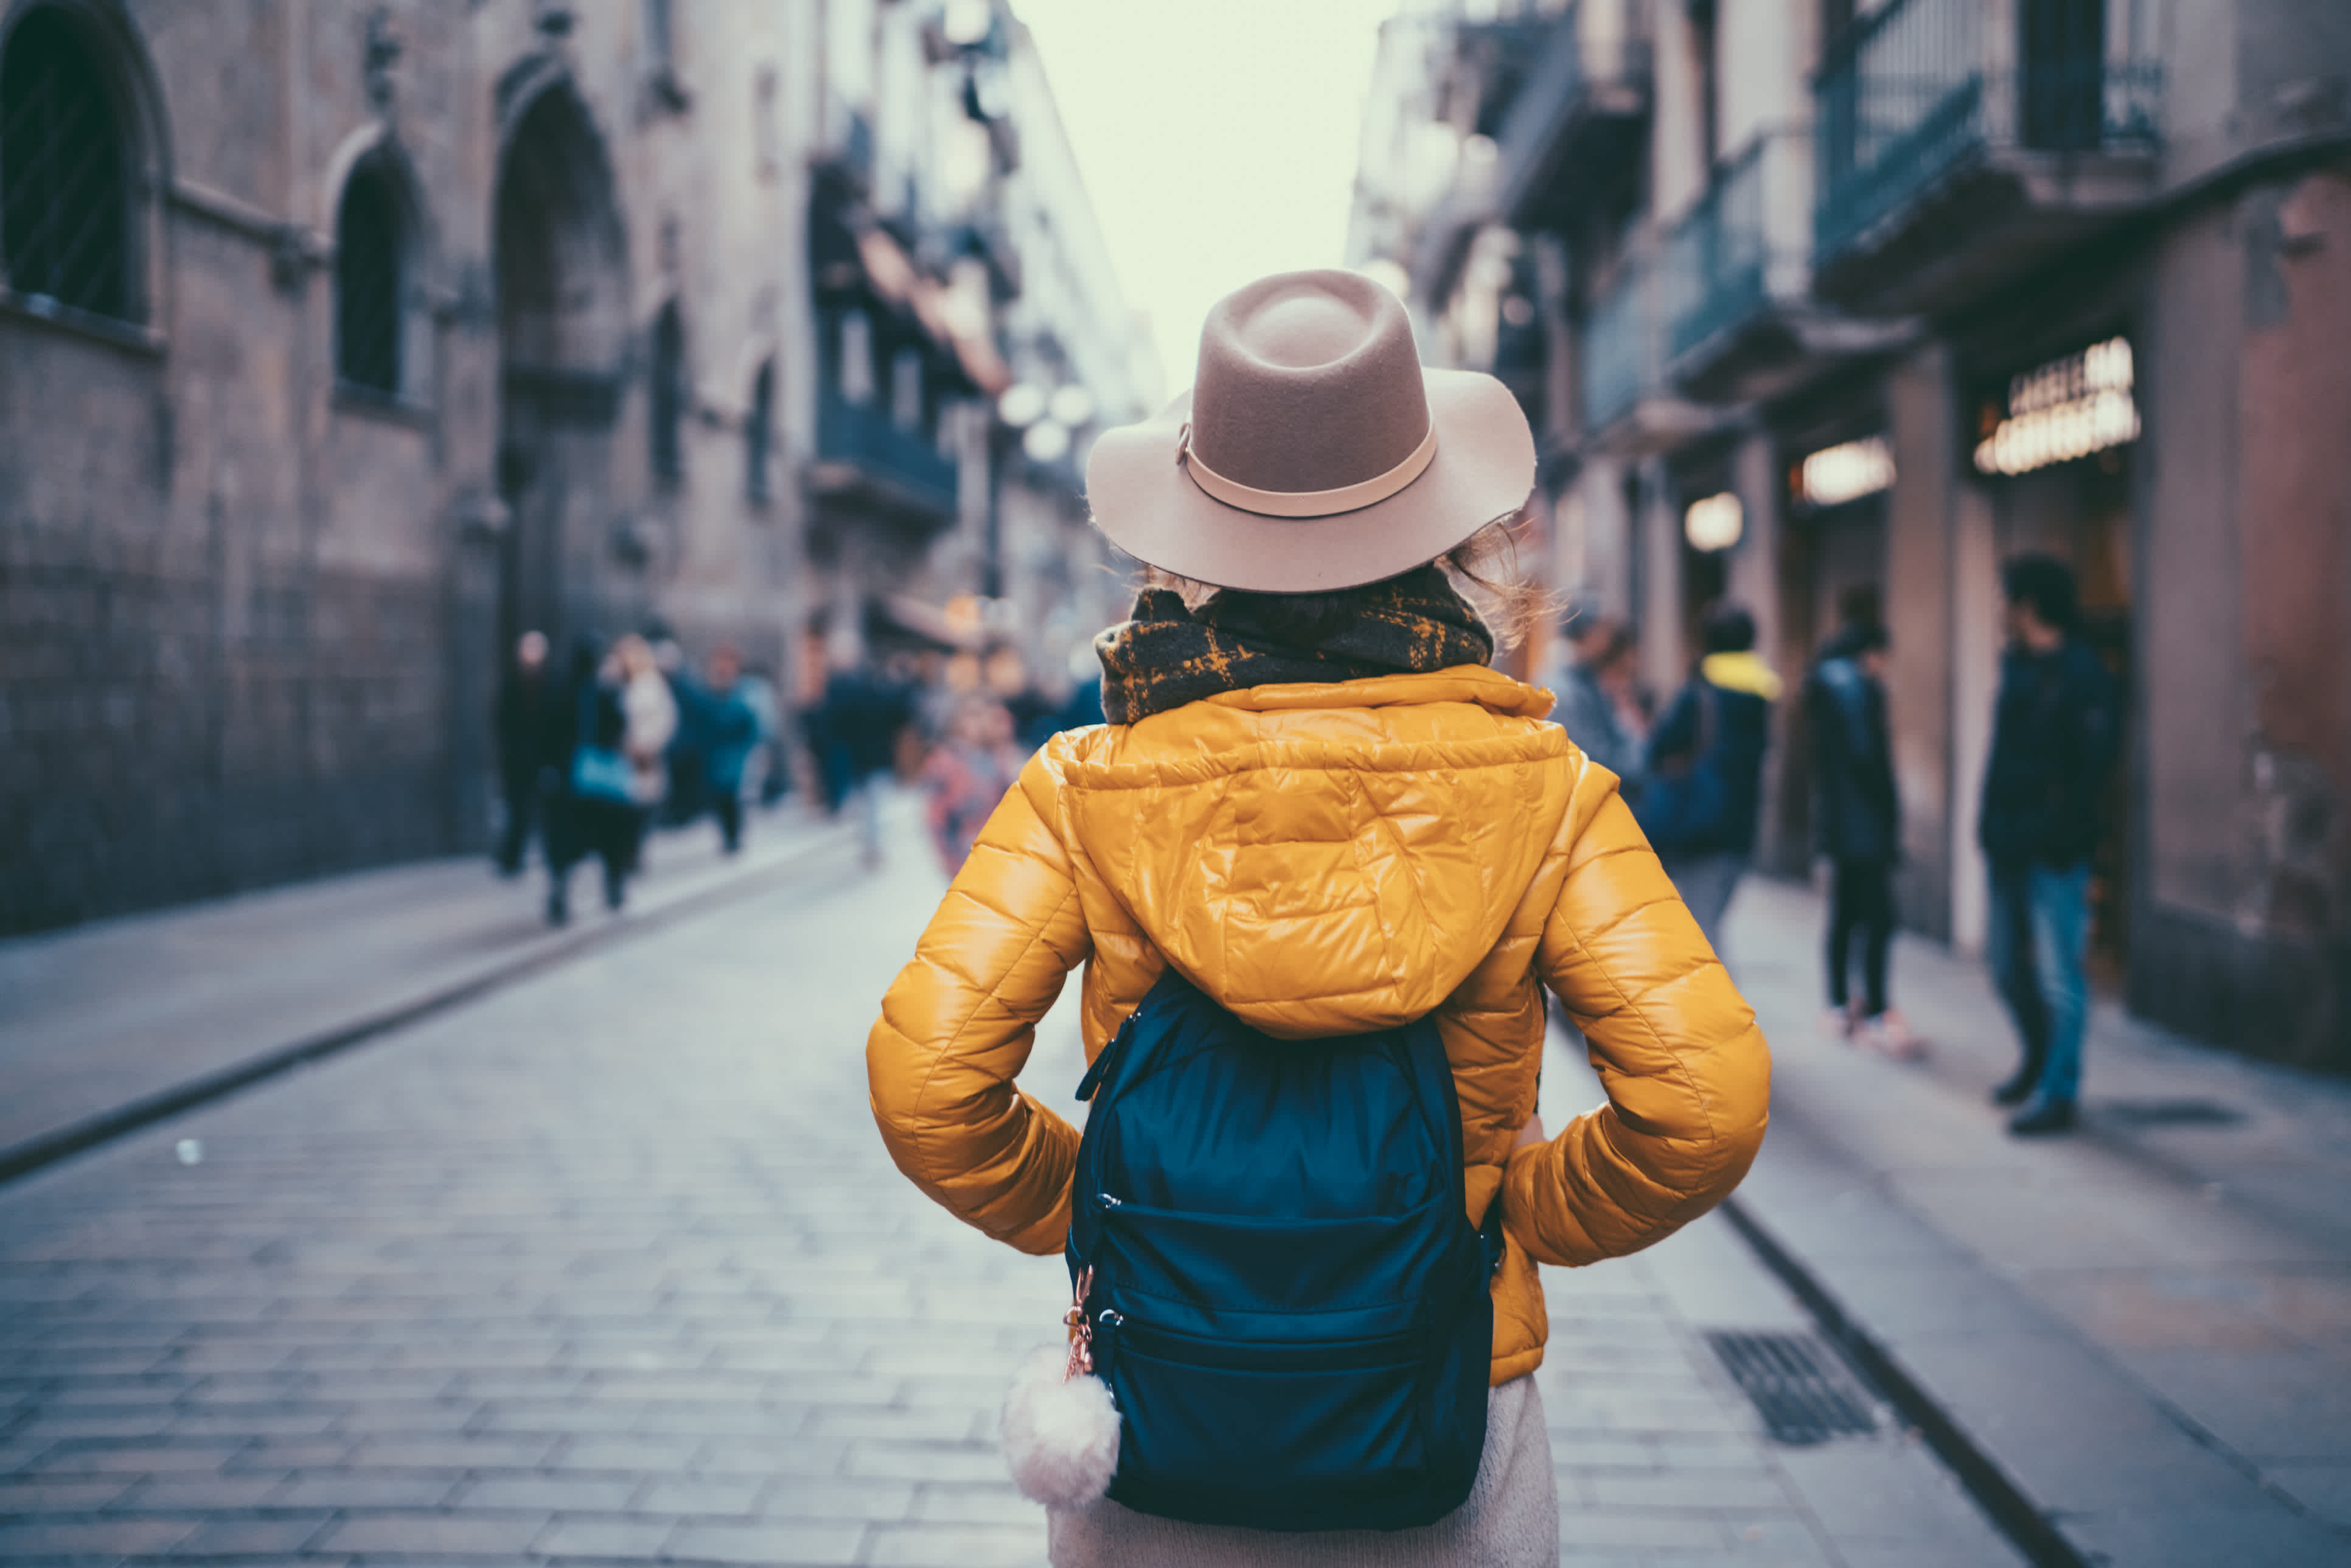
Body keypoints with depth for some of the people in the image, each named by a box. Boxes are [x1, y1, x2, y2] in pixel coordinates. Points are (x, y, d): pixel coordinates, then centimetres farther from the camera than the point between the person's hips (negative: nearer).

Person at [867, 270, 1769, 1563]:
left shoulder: (1086, 788, -10)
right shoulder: (1541, 789, -9)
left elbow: (925, 1081, -16)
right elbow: (1706, 1103, -15)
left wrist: (1080, 1211, 2)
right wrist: (1524, 1210, 3)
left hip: (1155, 1447, 0)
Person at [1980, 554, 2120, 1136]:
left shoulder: (2083, 675, -12)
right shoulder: (2016, 666, 13)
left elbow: (2096, 761, -16)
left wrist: (2059, 829, -20)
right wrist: (1992, 819, 8)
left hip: (2055, 849, -8)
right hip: (2010, 846, 9)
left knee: (2059, 975, -3)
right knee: (2007, 962, 18)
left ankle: (2058, 1093, 4)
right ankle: (2039, 1057, 38)